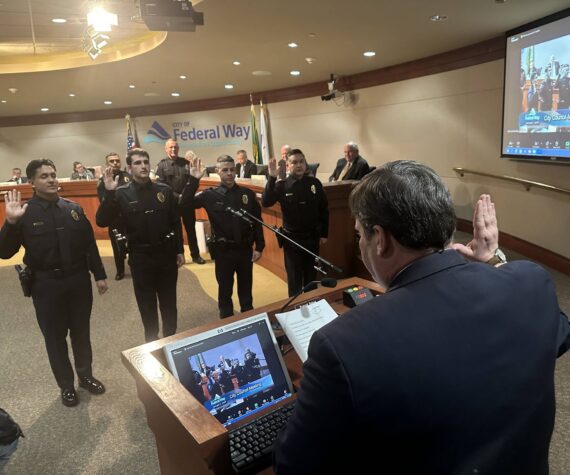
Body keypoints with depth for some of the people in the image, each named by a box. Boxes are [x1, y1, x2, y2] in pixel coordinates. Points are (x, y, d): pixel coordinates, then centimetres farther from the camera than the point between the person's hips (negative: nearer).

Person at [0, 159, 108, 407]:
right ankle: (66, 385, 29)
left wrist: (99, 275, 7)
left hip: (79, 280, 3)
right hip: (46, 285, -2)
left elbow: (90, 245, 8)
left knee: (81, 332, 16)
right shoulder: (25, 213, -7)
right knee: (55, 337, 11)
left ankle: (86, 376, 36)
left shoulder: (73, 209, 3)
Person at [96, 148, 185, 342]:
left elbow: (176, 222, 5)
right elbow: (102, 222, -15)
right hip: (140, 257, -1)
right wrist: (109, 193, -25)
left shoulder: (164, 190, -1)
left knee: (169, 301, 14)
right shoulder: (122, 194, -6)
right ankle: (151, 341, 31)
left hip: (166, 253, 2)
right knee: (146, 303, 12)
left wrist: (179, 250, 5)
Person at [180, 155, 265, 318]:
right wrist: (193, 180, -25)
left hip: (245, 249, 2)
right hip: (223, 251, -1)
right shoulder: (210, 195, -5)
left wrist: (259, 247, 0)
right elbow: (185, 204, -17)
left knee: (246, 289, 16)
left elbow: (257, 221, 3)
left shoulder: (247, 194, -1)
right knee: (225, 289, 12)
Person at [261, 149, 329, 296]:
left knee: (311, 275, 17)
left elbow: (324, 209, 3)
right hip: (292, 238, -2)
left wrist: (324, 233, 4)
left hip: (312, 237, 2)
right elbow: (265, 202, -23)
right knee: (294, 277, 10)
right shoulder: (282, 185, -8)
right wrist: (272, 178, -31)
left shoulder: (315, 183, -3)